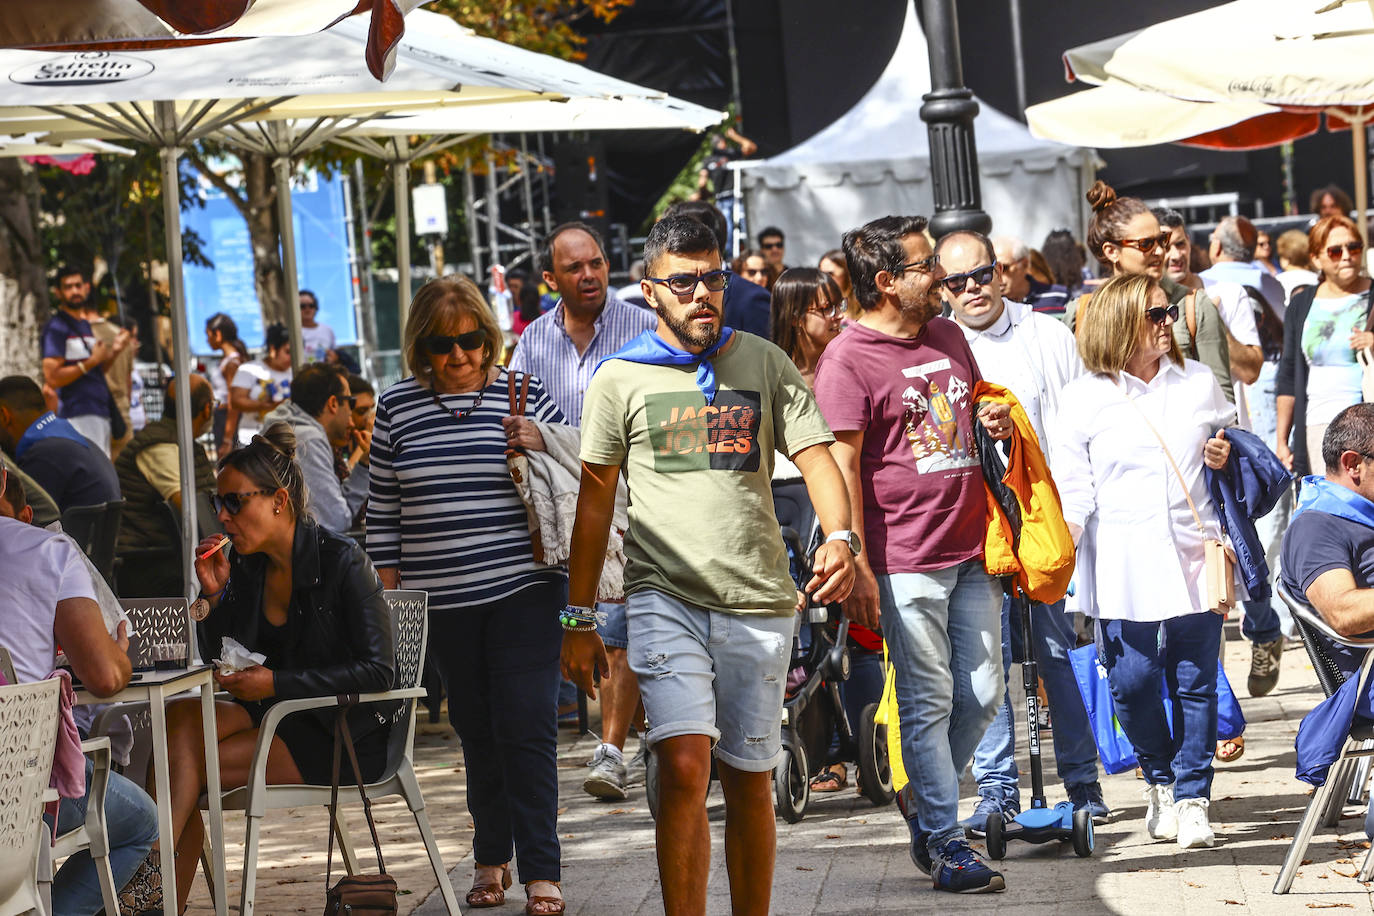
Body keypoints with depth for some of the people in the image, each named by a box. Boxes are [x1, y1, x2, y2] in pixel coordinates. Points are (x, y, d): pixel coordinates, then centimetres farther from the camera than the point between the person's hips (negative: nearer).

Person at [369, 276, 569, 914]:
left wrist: (541, 449, -14)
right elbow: (382, 509, 11)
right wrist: (388, 595, 8)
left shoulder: (525, 396, 1)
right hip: (441, 600, 2)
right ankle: (490, 858, 23)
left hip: (523, 591, -2)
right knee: (477, 730, 10)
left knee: (526, 726, -8)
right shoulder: (396, 408, 6)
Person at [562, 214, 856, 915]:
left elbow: (815, 458, 2)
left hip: (758, 600, 2)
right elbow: (595, 501, 10)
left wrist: (839, 538, -19)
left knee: (749, 778, 8)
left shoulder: (764, 364, 8)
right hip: (664, 595, -2)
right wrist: (579, 621, 8)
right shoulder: (620, 378, 5)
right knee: (684, 766, -17)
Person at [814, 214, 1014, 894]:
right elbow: (841, 467, -11)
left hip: (971, 551, 7)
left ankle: (922, 798, 28)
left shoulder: (948, 336, 14)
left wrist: (998, 422, 5)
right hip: (906, 561, -7)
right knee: (929, 703, -1)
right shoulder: (848, 359, -9)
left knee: (983, 694, 8)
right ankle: (944, 842, 6)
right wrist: (857, 568, -16)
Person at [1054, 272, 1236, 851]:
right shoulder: (1084, 400, 2)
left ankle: (1191, 797, 10)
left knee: (1195, 682, -1)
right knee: (1132, 683, -3)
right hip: (1123, 570, -2)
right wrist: (1064, 533, -15)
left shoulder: (1200, 384, 11)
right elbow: (1072, 485, 1)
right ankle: (1159, 779, 22)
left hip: (1193, 559, 2)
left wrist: (1226, 456, 2)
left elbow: (1228, 437, 25)